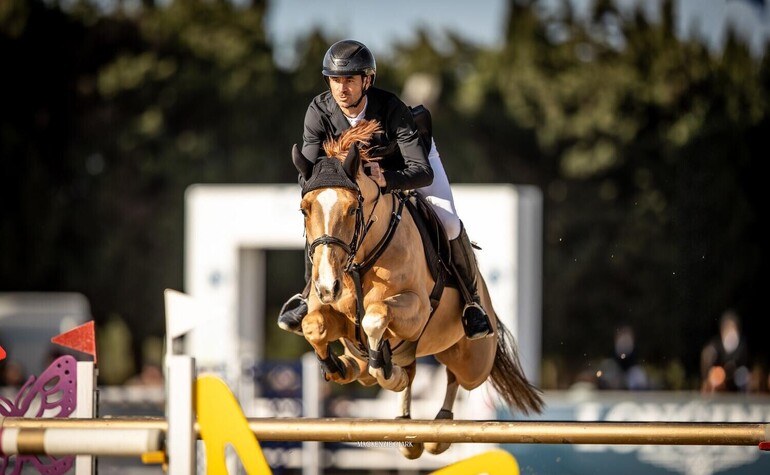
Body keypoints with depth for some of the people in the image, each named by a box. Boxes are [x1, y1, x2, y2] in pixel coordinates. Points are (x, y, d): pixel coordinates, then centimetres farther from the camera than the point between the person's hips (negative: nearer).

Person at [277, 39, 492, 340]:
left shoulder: (391, 109, -41)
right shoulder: (319, 111, -30)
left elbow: (422, 172, -47)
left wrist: (386, 180, -65)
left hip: (408, 162, -3)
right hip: (354, 166, 3)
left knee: (448, 222, -23)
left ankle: (471, 301, 0)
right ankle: (310, 295, 2)